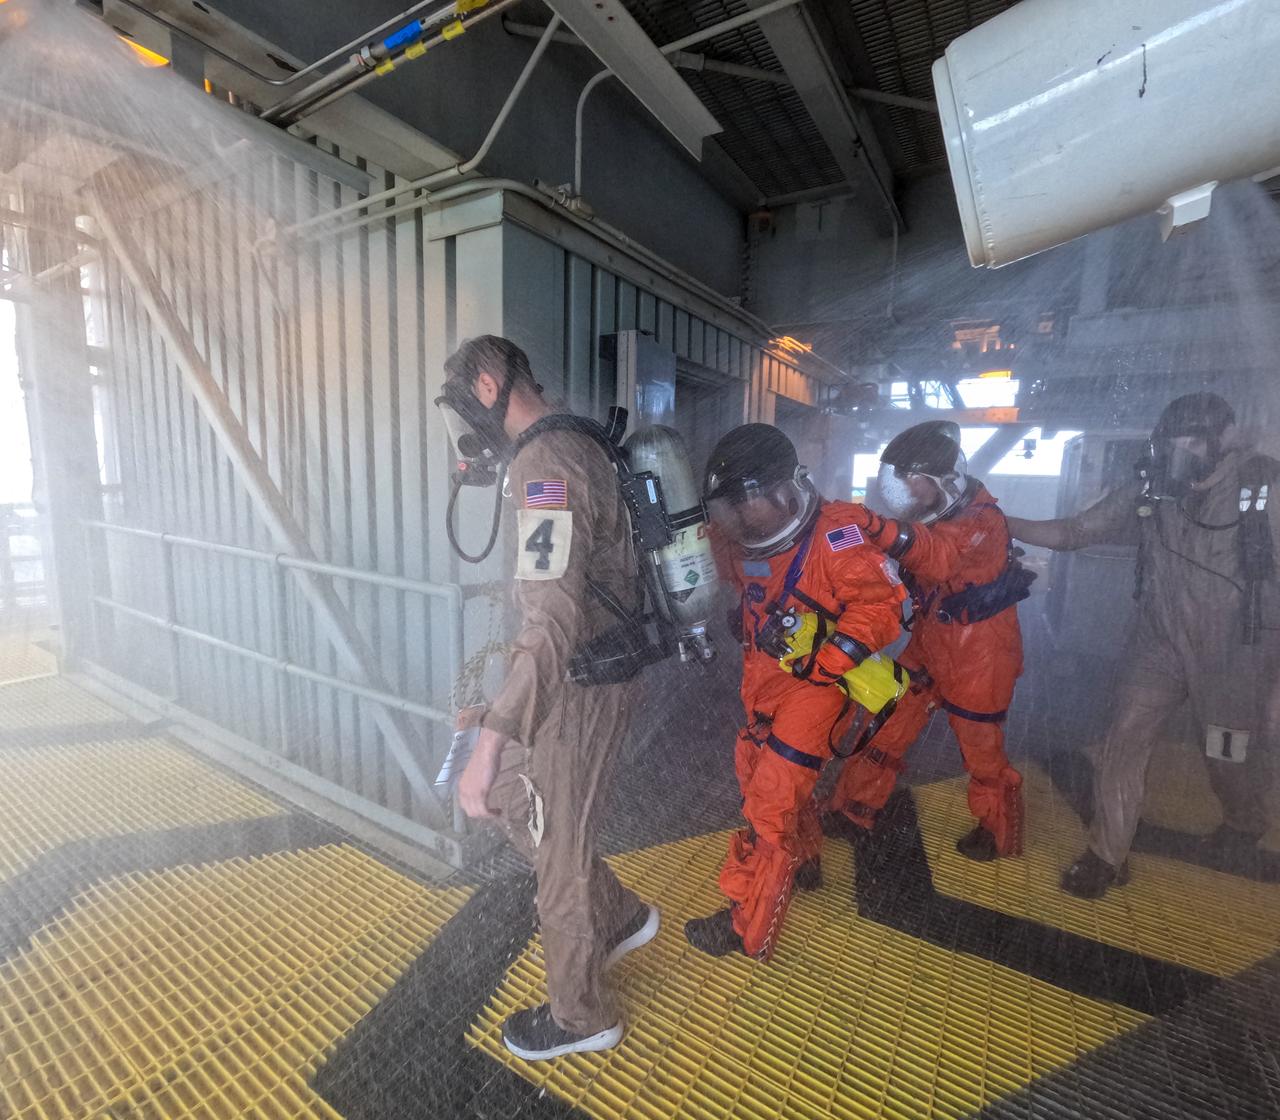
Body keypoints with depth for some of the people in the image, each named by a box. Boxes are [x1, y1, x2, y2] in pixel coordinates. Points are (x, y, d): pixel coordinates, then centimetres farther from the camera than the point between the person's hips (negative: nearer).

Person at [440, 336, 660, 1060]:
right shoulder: (574, 445, 9)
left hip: (578, 690, -10)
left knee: (558, 852, 10)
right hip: (585, 671, 10)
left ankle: (582, 1016, 37)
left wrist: (488, 745, -30)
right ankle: (621, 918, 41)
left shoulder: (546, 464, -23)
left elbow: (553, 625, -32)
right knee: (512, 799, 24)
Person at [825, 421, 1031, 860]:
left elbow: (939, 555, -46)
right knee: (887, 724, 7)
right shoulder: (926, 516, -1)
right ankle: (854, 807, 23)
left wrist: (880, 528, -65)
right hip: (929, 646, 6)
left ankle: (999, 833, 37)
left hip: (978, 656, -6)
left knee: (982, 750, 11)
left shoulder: (982, 521, -25)